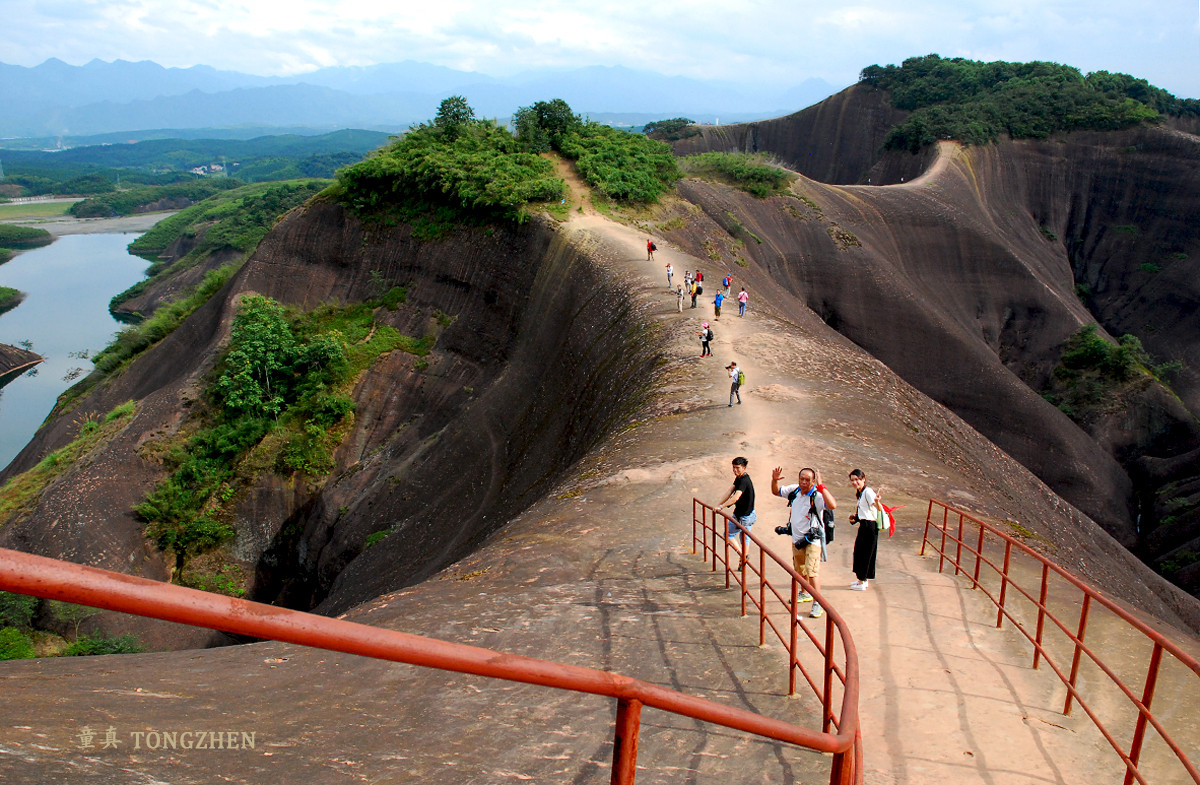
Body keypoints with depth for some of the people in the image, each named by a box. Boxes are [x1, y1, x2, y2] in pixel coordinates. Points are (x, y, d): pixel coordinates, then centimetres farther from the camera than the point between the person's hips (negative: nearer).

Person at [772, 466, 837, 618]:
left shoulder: (817, 496, -21)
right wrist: (774, 480, -5)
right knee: (800, 569, 23)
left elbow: (833, 505, -41)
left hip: (812, 539, -7)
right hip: (796, 537, 8)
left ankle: (817, 603, -10)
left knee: (812, 571, -16)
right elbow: (776, 492, 15)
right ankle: (805, 594, 44)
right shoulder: (795, 490, -1)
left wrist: (821, 486, -43)